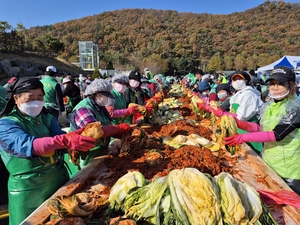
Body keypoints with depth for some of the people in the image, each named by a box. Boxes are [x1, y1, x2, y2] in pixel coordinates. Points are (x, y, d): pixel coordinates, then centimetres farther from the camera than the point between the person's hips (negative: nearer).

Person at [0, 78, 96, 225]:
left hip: (60, 178, 5)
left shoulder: (48, 118, 5)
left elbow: (59, 139, -8)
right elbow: (28, 144, -29)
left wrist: (78, 137, -31)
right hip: (28, 189, -4)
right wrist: (65, 140, -46)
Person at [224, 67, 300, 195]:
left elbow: (277, 134, -25)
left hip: (288, 168, -6)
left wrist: (244, 137, -28)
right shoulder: (267, 106, 2)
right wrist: (241, 124, -11)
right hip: (268, 161, 6)